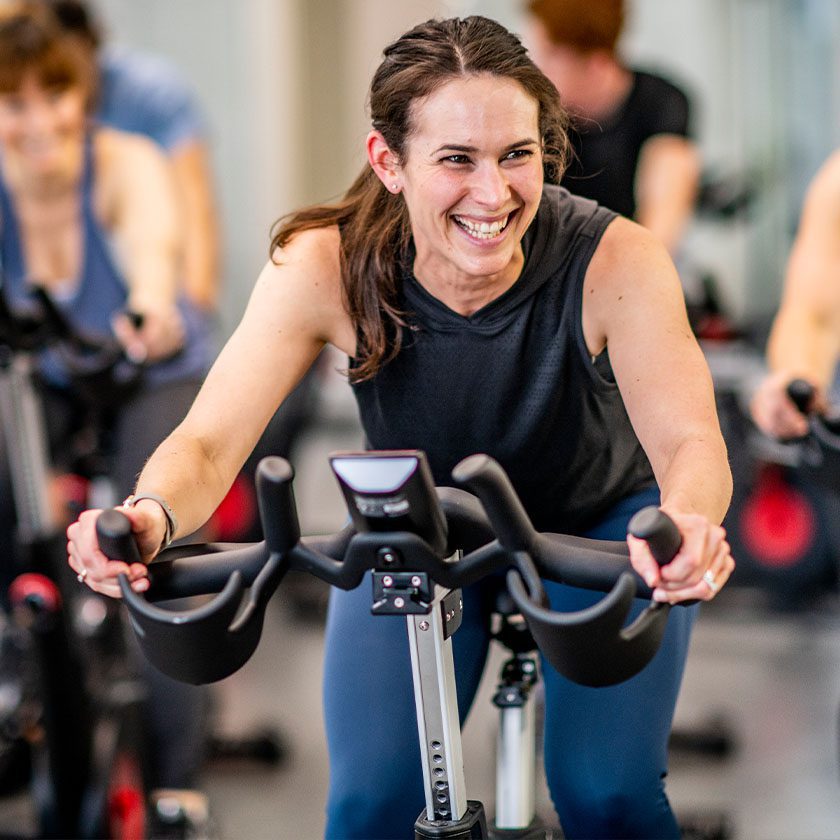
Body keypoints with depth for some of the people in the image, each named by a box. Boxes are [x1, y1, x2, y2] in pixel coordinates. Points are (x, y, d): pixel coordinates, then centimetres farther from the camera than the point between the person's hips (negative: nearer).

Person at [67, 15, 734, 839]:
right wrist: (151, 515, -60)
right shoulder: (326, 266, -30)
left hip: (599, 525, -1)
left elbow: (687, 441, -42)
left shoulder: (613, 260, -33)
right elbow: (210, 439, -36)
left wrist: (686, 524, -67)